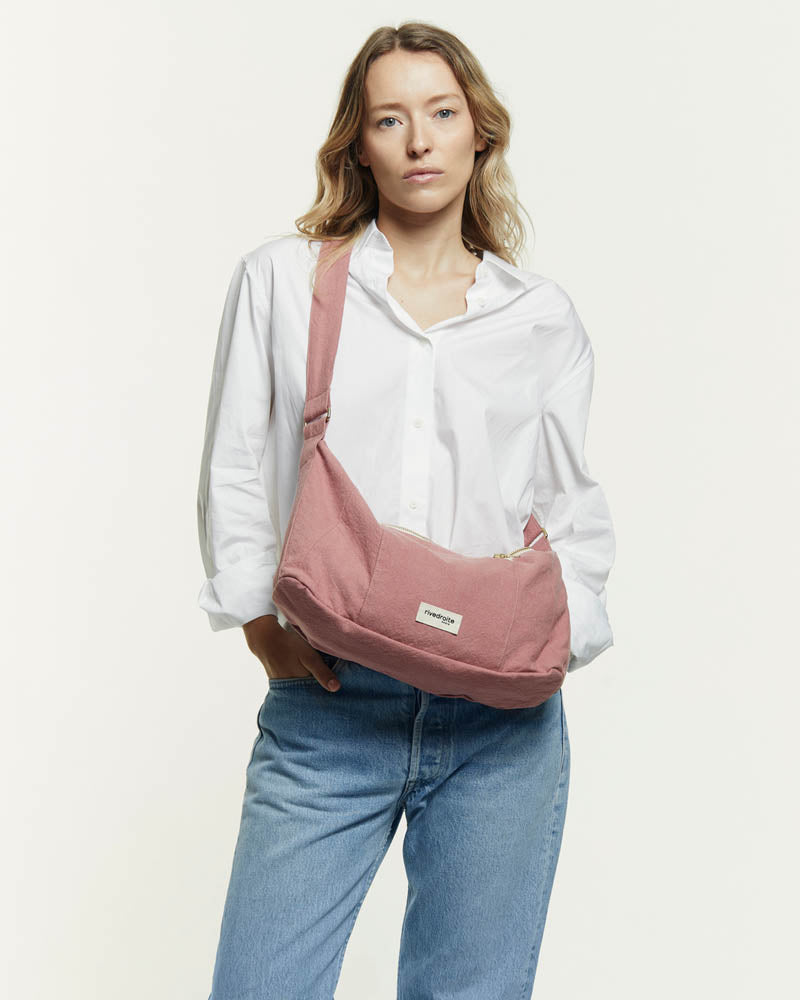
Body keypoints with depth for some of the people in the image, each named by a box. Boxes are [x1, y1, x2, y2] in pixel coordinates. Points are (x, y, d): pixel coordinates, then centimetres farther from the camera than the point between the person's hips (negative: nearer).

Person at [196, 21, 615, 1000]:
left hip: (503, 715, 1)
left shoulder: (543, 315, 12)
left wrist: (560, 634, -2)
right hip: (326, 703, -1)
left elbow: (577, 510, 13)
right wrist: (262, 618, -4)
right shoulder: (280, 279, 9)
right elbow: (233, 477, 8)